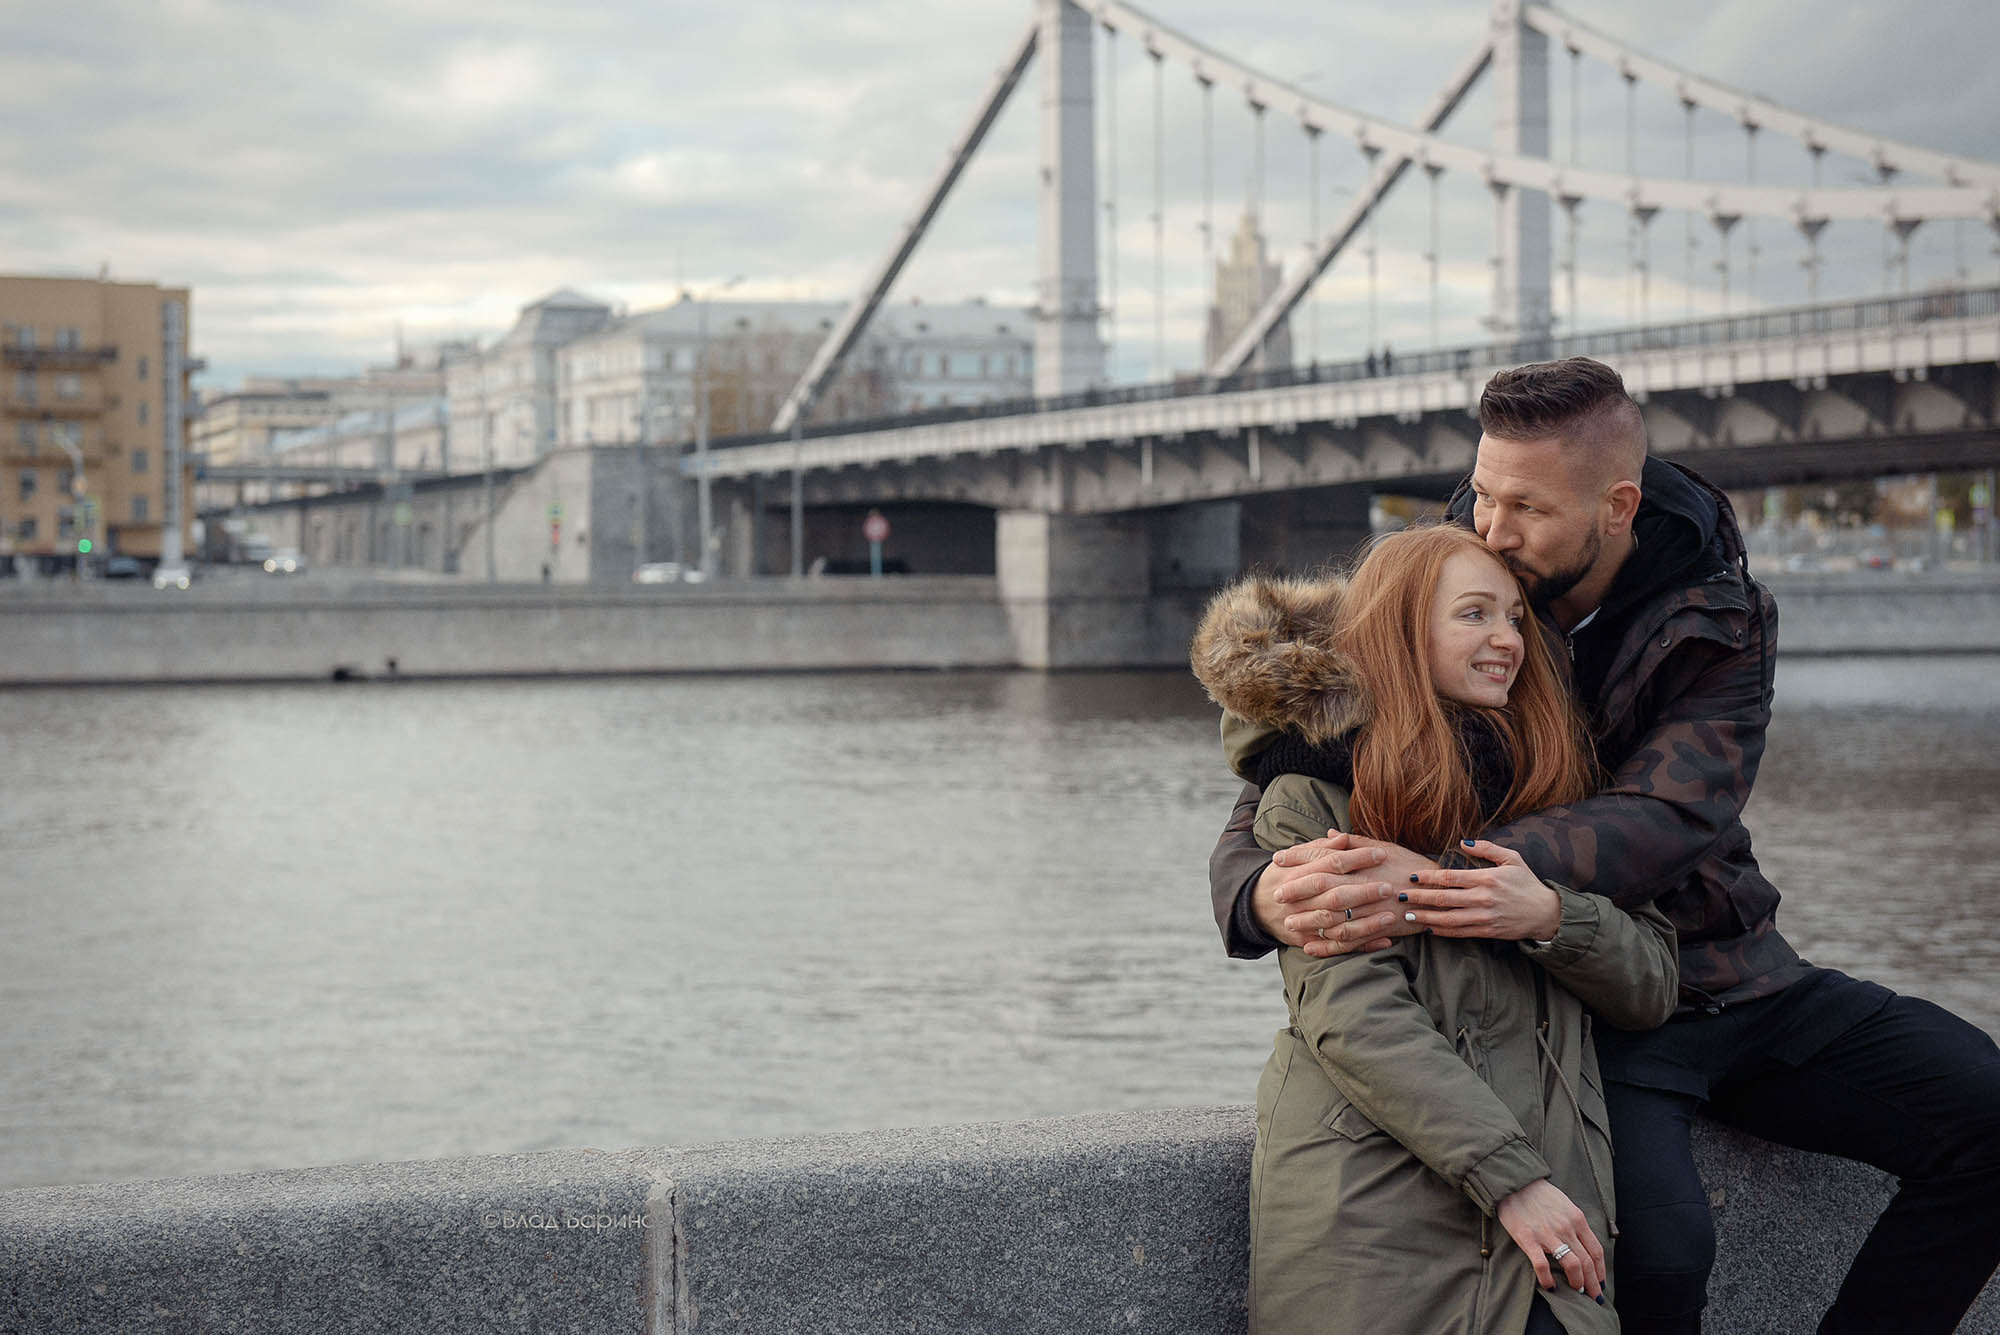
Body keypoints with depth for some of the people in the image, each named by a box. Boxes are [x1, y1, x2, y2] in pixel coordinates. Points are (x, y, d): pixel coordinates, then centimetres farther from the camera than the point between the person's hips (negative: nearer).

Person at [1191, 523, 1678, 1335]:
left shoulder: (1550, 776, 16)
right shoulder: (1316, 789, 0)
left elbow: (1653, 987, 12)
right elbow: (1349, 1012, -11)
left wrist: (1551, 918, -9)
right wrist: (1510, 1178, -17)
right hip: (1369, 1207, -4)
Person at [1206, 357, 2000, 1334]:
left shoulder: (1720, 620, -6)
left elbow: (1662, 821, -25)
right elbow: (1262, 821, -8)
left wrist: (1438, 878, -43)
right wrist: (1268, 896, -36)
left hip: (1735, 981, 3)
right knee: (1658, 1243, -31)